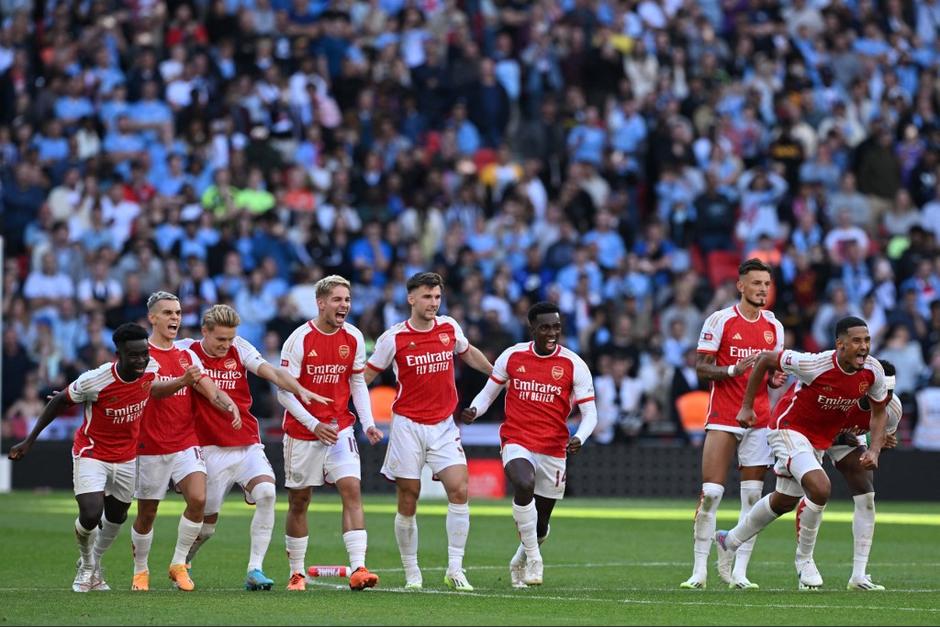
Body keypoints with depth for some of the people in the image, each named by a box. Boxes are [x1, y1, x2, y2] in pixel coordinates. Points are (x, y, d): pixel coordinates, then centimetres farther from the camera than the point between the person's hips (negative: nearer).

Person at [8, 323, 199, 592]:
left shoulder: (151, 368, -15)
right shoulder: (95, 380, -29)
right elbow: (59, 402, -12)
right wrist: (29, 441, -9)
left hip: (126, 458, 5)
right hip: (92, 455, -5)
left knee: (116, 518, 18)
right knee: (91, 516, -19)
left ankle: (94, 566, 46)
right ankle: (86, 565, 13)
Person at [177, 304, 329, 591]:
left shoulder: (240, 350, 3)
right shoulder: (187, 351, -2)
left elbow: (273, 372, -8)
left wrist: (301, 389, -26)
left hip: (248, 445, 2)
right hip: (211, 449, -2)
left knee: (266, 492, -24)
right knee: (208, 521, 3)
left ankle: (255, 570, -19)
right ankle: (181, 564, 34)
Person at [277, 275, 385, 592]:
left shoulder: (353, 338, -1)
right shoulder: (300, 339, -13)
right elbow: (284, 391, -11)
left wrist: (367, 423, -3)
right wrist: (314, 425, -19)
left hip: (340, 428, 2)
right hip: (301, 432, -2)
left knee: (352, 490, -14)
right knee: (299, 501, 7)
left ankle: (358, 569, -21)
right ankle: (297, 573, 21)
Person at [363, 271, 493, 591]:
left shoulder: (450, 328, 3)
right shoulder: (394, 338, -6)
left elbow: (469, 353, 25)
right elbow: (365, 376, 3)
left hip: (443, 425, 3)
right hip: (407, 425, -3)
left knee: (459, 490, -12)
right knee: (408, 501, 0)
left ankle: (455, 569, -7)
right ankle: (412, 573, 12)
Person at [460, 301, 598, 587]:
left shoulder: (573, 365, -4)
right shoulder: (512, 356, 0)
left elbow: (590, 413, -3)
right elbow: (489, 392, 12)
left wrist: (579, 439, -24)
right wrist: (473, 410, -10)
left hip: (553, 451, 1)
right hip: (516, 442, -1)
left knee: (540, 527, 9)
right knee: (525, 484, -35)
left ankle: (519, 562, 42)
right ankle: (533, 558, -21)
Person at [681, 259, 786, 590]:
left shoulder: (774, 326, 11)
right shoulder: (720, 320, -3)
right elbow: (701, 368, -5)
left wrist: (776, 379, -3)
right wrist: (734, 369, -20)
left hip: (759, 419, 4)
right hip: (722, 417, -4)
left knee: (752, 495, -2)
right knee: (710, 492, -8)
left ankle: (738, 571, 2)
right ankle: (699, 569, 1)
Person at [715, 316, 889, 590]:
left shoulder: (873, 371, -15)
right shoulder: (815, 364, -31)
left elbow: (879, 412, 4)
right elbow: (765, 359, -16)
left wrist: (874, 450, -11)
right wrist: (747, 407, -10)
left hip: (820, 441, 7)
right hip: (791, 431, -7)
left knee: (784, 501, 22)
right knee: (820, 488, -29)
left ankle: (730, 540, 46)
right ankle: (804, 560, -7)